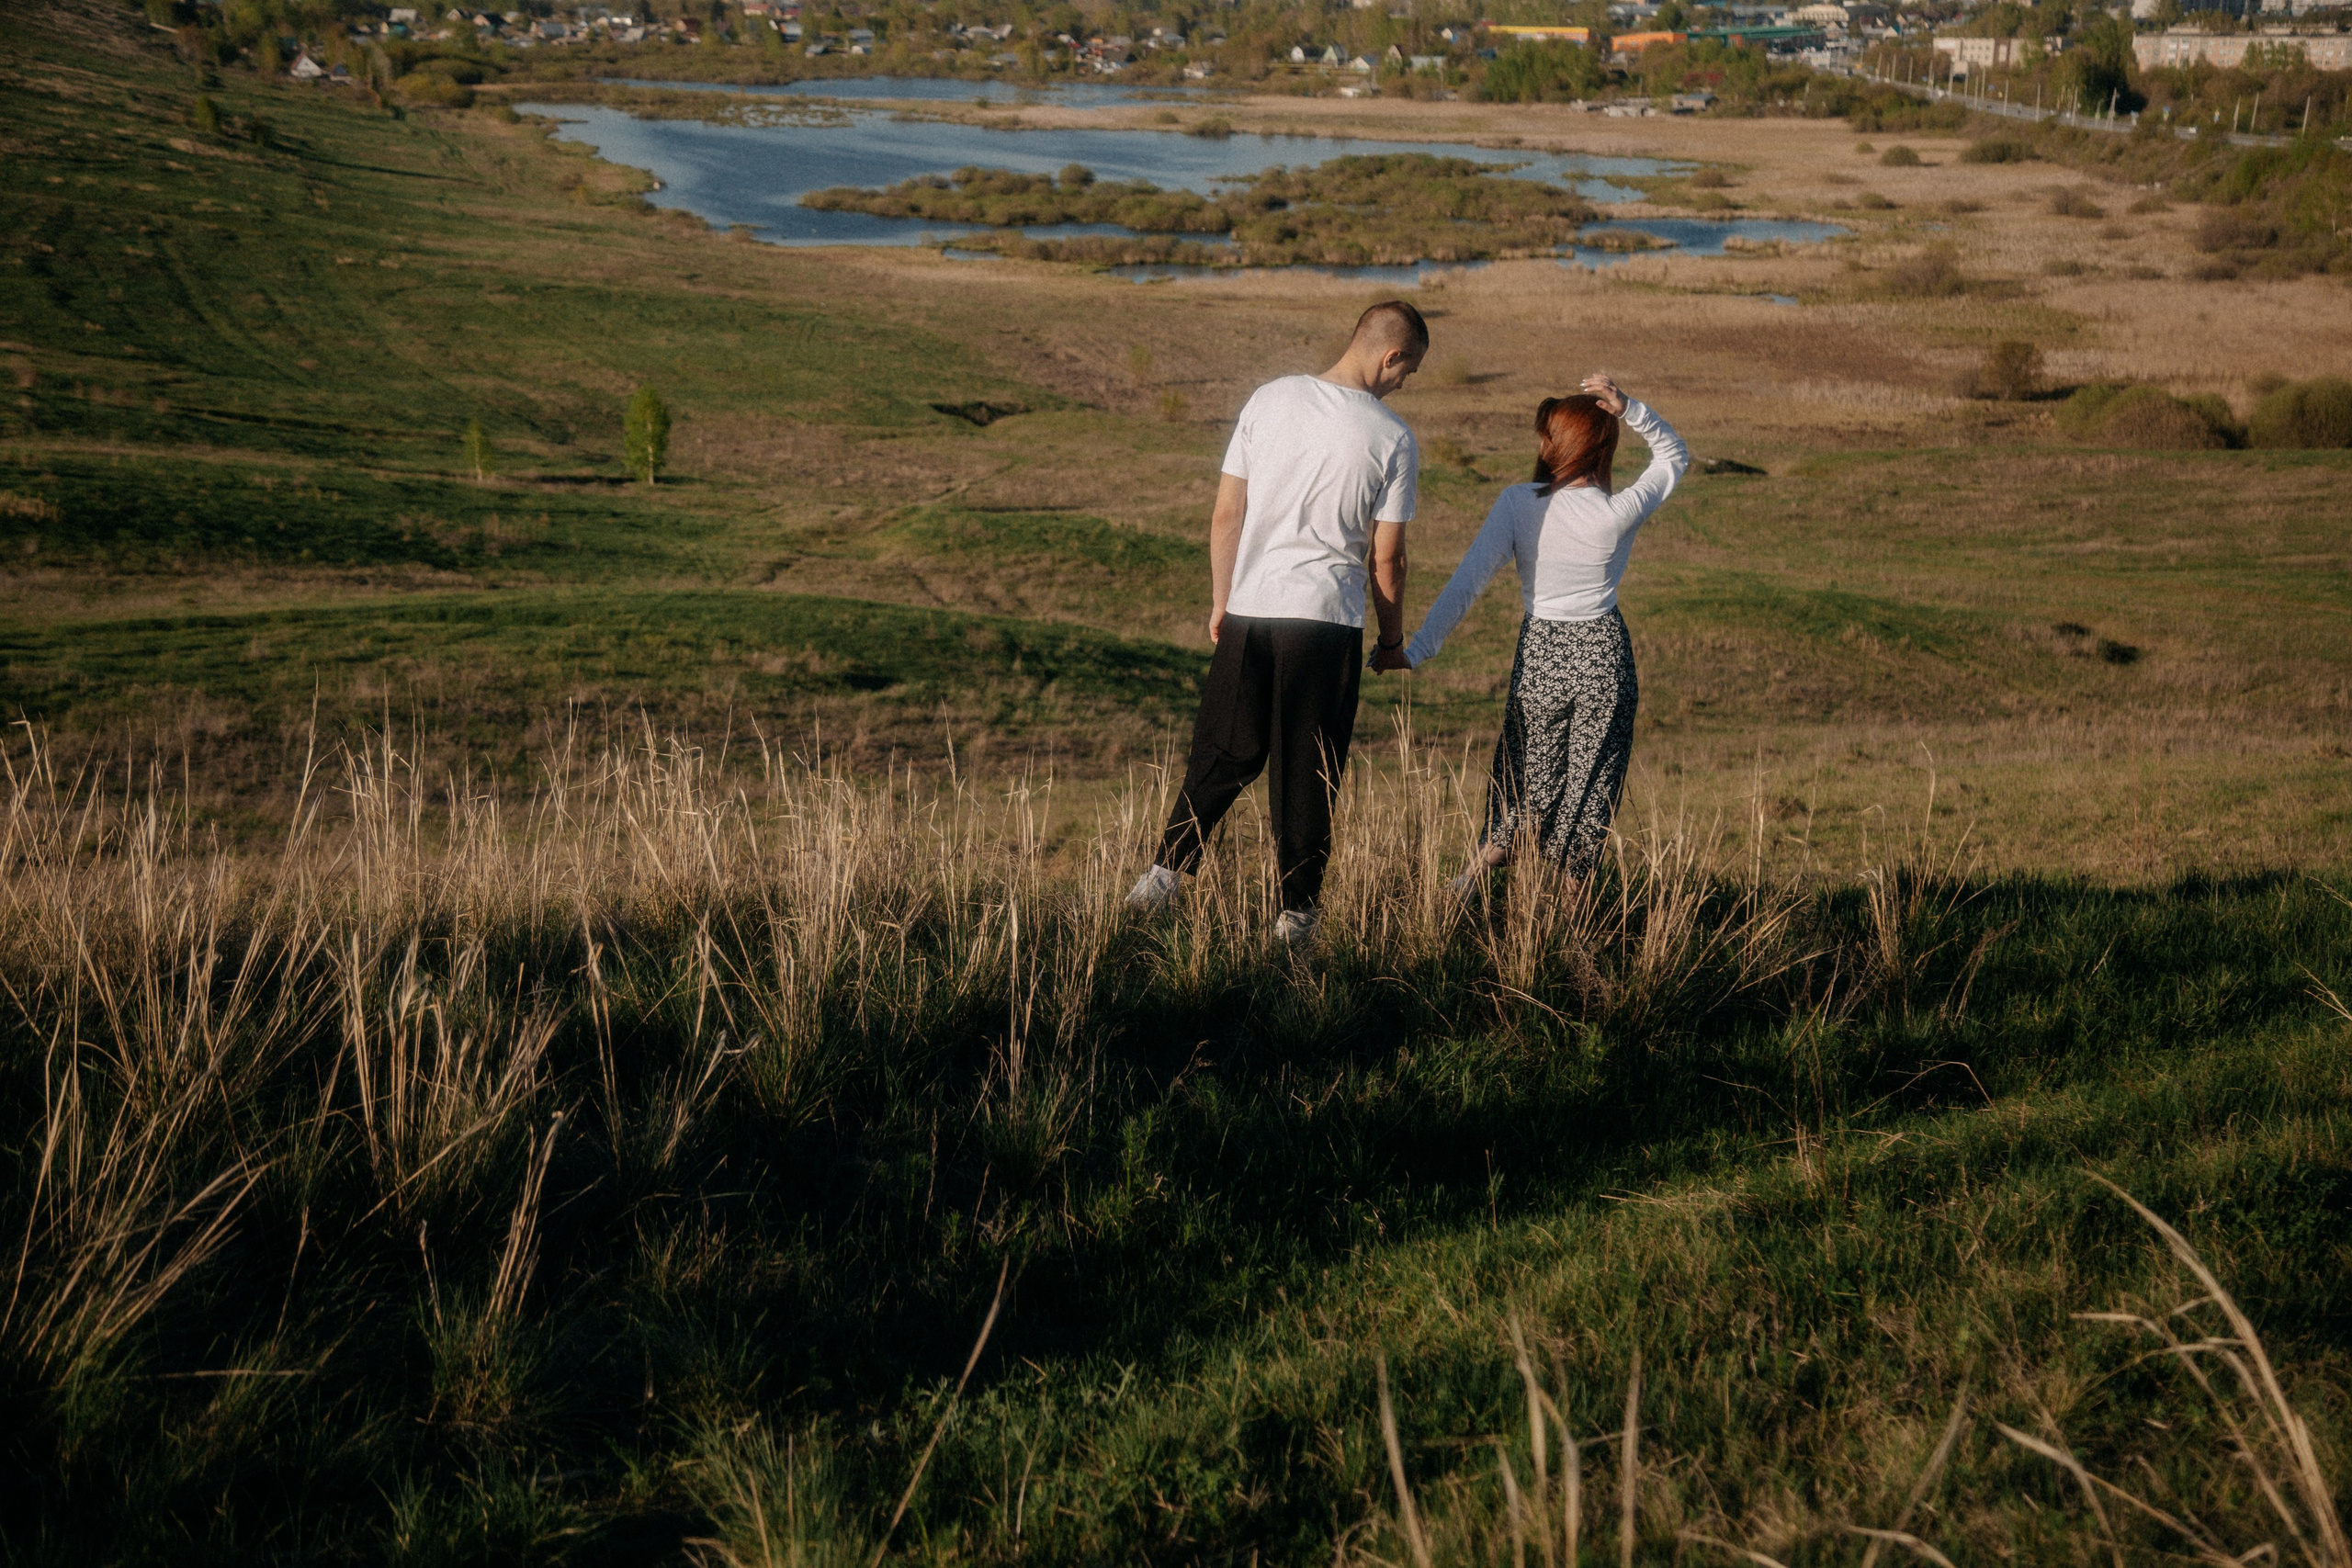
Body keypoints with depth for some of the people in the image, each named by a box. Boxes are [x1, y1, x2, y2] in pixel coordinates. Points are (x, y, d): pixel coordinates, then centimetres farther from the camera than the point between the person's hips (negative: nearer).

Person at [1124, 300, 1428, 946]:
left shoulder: (1270, 399, 1)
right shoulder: (1394, 440, -5)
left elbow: (1226, 516, 3)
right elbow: (1387, 558, -1)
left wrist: (1220, 602, 15)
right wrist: (1393, 637, 15)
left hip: (1249, 609, 3)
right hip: (1327, 622, -2)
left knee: (1222, 755, 15)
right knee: (1309, 771, 8)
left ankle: (1166, 872, 10)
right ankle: (1296, 910, 14)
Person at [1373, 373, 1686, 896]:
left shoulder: (1517, 504, -12)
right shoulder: (1619, 513, -12)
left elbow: (1468, 582, -16)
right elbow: (1674, 455, 5)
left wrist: (1417, 650, -14)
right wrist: (1627, 410, -10)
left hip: (1539, 652, 1)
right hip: (1604, 656, -1)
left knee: (1527, 775, 19)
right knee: (1591, 779, 12)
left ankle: (1479, 868, 16)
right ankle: (1574, 894, 19)